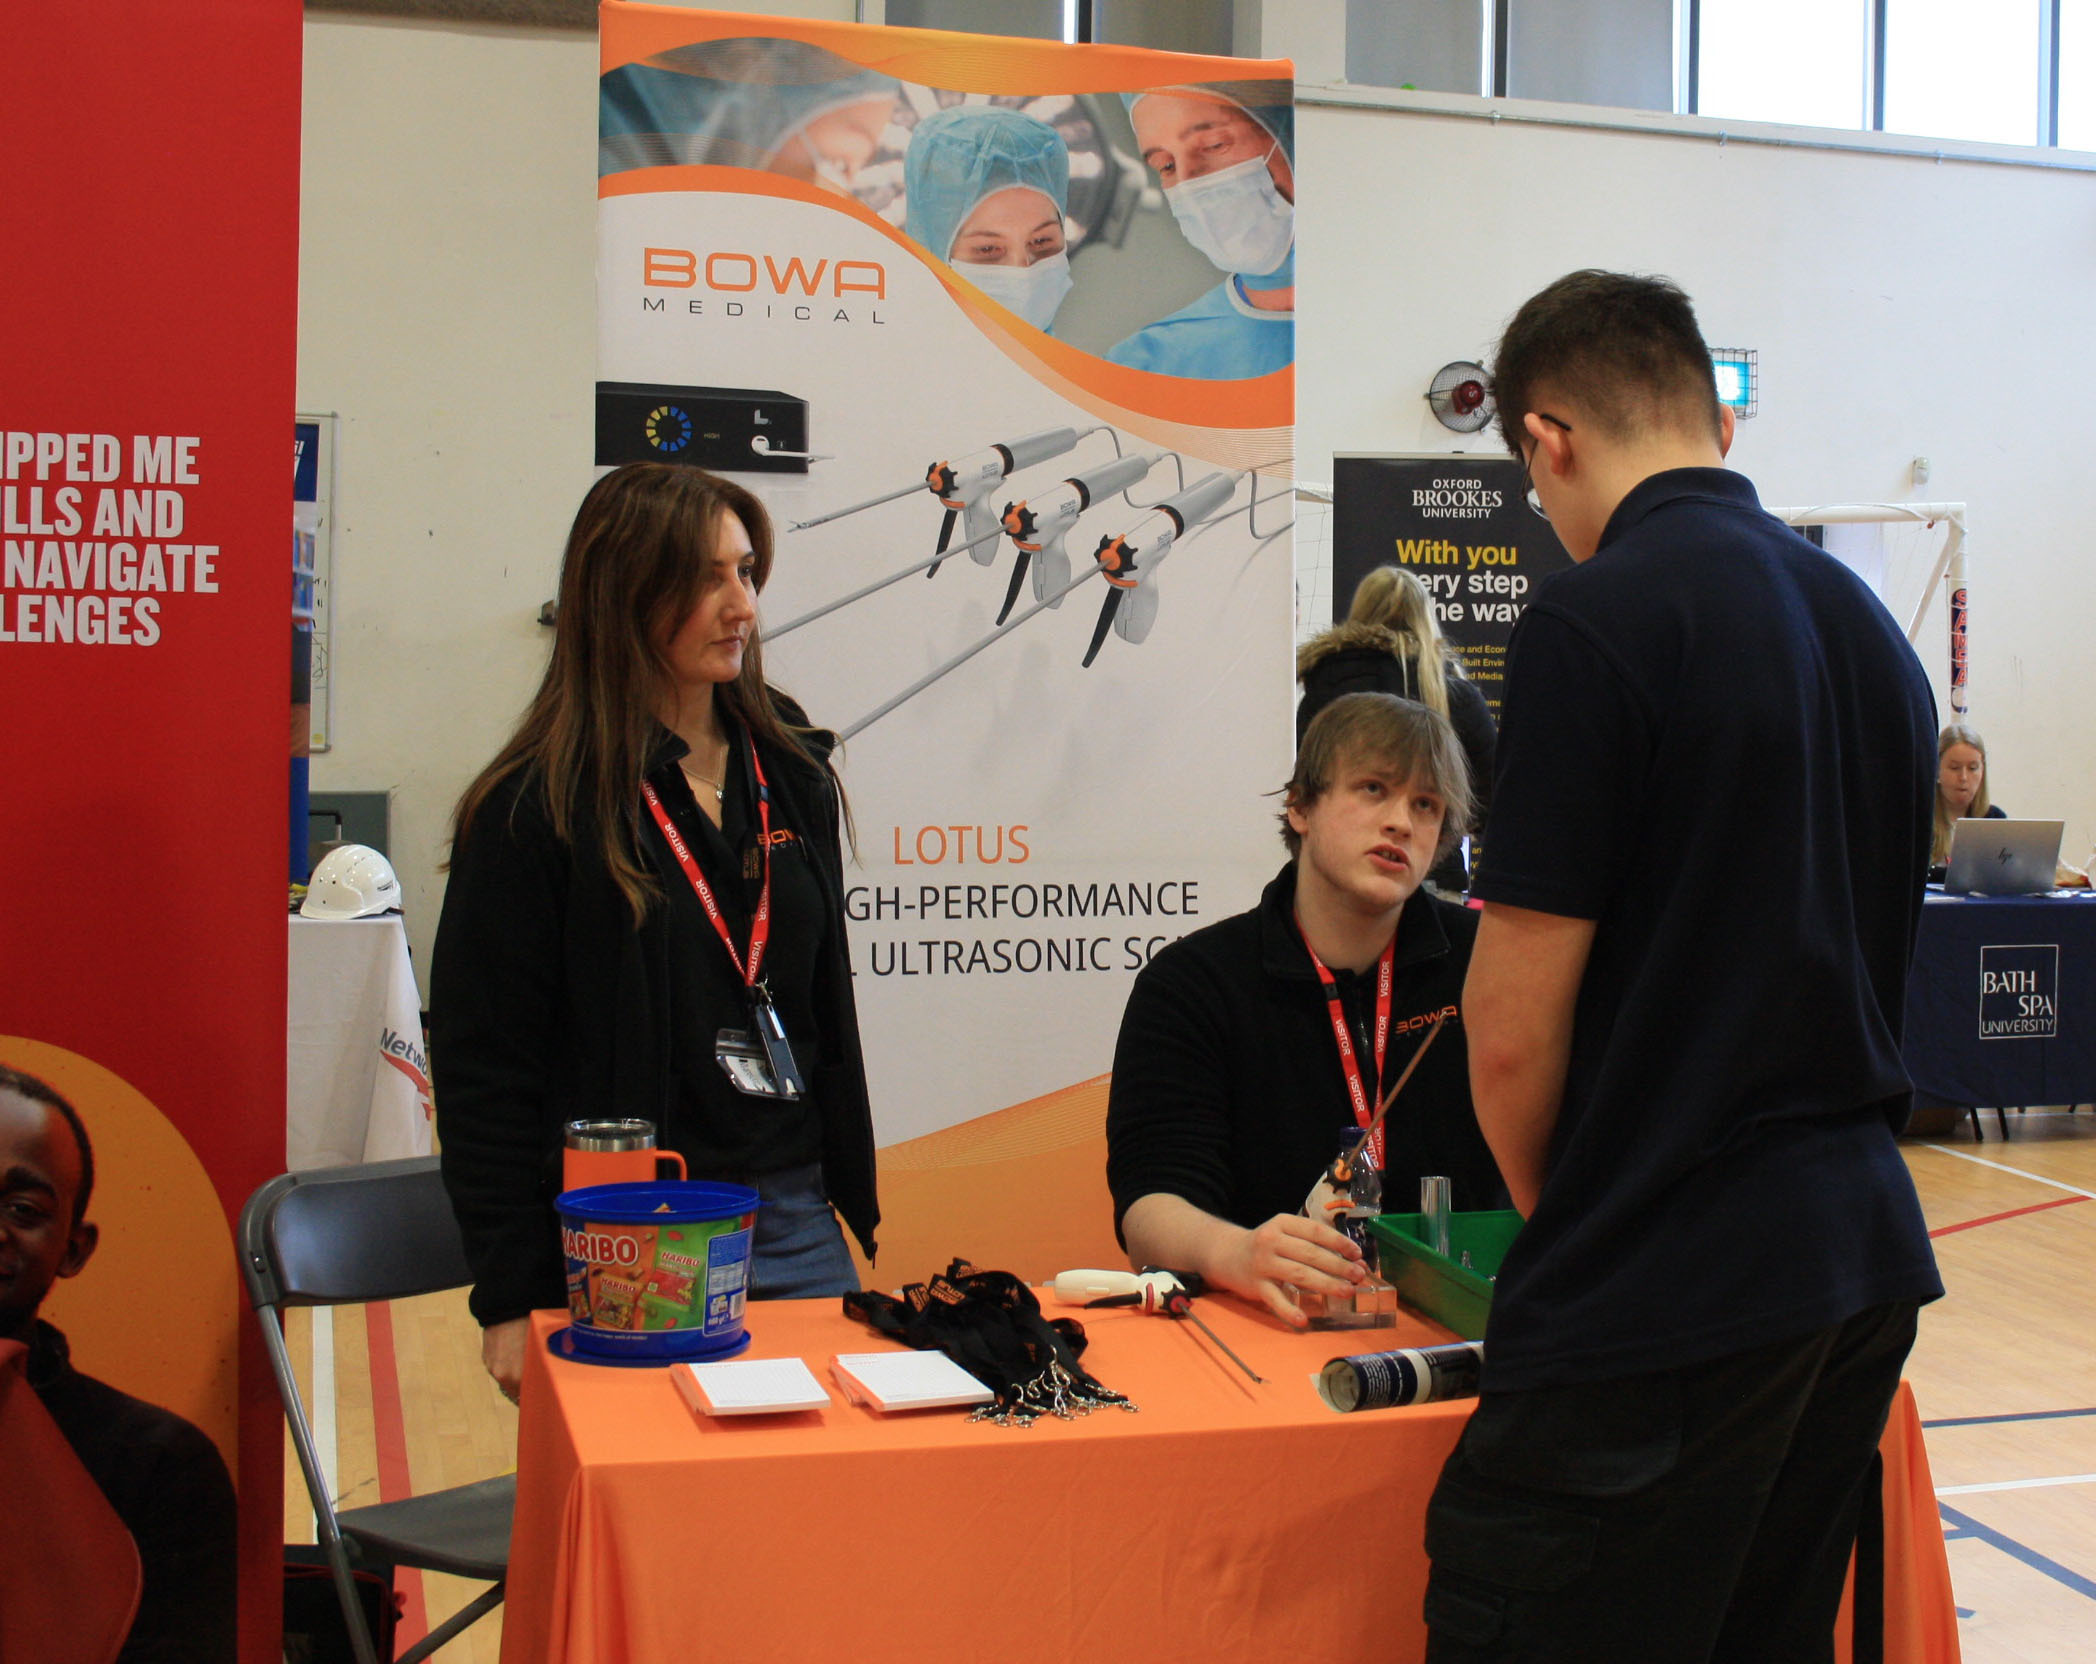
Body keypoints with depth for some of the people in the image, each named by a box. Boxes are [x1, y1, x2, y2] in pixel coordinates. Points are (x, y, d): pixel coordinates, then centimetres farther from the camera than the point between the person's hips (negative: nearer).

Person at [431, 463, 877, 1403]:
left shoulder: (791, 776, 8)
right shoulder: (537, 806, -9)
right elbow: (484, 1069, -8)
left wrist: (853, 1199, 13)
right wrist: (511, 1303, -10)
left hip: (793, 1223, 5)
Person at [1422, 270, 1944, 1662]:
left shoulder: (1598, 620, -14)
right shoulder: (1869, 626, 11)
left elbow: (1515, 1031, -14)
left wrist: (1552, 1211, 6)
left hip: (1666, 1291, -8)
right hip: (1866, 1251, 9)